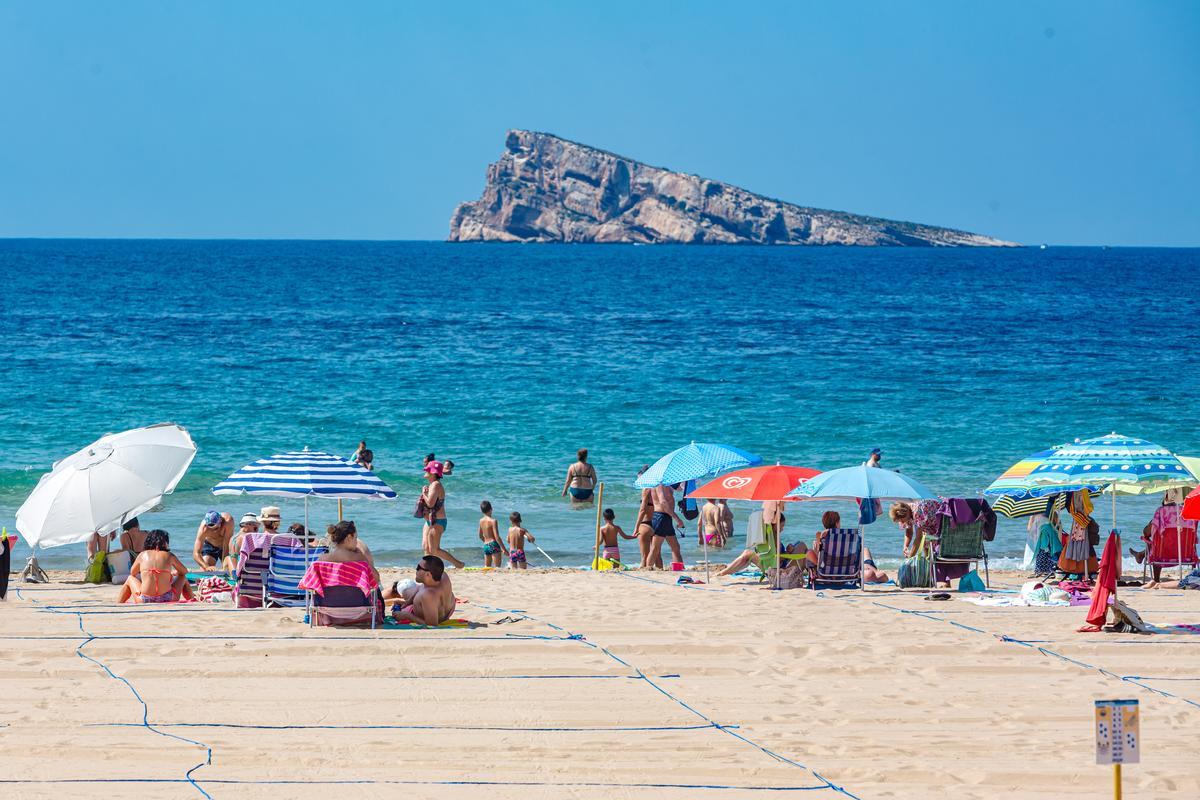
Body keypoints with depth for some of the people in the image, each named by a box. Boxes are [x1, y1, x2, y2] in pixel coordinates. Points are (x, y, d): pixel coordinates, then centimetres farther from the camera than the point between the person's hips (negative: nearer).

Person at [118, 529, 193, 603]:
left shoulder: (142, 555, 7)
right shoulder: (169, 556, 5)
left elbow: (132, 573, 24)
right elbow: (184, 572, 21)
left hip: (144, 601, 0)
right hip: (168, 600, 0)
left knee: (130, 579, 32)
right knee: (183, 578, 30)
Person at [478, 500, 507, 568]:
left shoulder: (481, 521, 9)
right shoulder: (493, 521, -12)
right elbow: (497, 537, -17)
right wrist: (504, 549, -13)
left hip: (485, 546, 7)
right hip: (494, 545, -7)